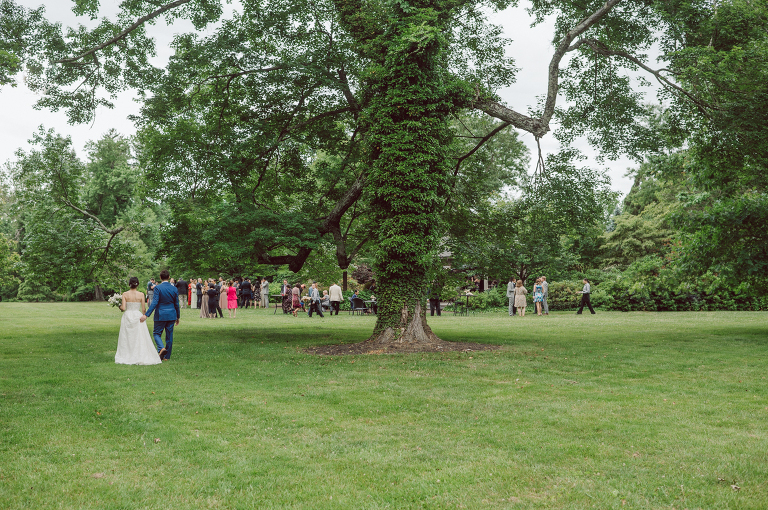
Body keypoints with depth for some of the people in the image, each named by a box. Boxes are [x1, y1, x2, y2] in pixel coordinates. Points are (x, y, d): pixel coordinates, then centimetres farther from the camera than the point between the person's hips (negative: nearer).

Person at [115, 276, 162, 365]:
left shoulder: (125, 294, -5)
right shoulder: (141, 295, -5)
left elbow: (123, 308, -9)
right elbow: (143, 309, -2)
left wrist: (120, 306, 12)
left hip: (127, 317, 0)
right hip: (138, 317, 0)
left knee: (127, 338, 10)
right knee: (140, 338, 4)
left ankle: (126, 357, 13)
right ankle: (142, 357, 2)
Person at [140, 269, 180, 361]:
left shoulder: (158, 288, -10)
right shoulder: (174, 289, 2)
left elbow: (154, 303, -17)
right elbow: (176, 304, 8)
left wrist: (146, 314, -17)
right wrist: (178, 317, 18)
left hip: (160, 315, -4)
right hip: (171, 315, 4)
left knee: (156, 333, 9)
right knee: (169, 335, 9)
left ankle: (161, 348, -17)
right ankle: (167, 356, 14)